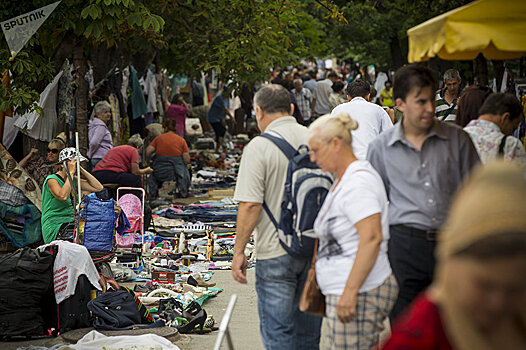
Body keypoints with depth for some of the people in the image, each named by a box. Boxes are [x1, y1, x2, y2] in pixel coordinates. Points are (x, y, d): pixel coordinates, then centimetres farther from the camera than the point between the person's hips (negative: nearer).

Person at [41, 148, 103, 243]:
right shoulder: (51, 180, -9)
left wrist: (82, 170, 2)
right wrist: (71, 173, -20)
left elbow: (99, 188, 6)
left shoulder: (74, 180, 12)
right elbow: (63, 196, -30)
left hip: (71, 224, 8)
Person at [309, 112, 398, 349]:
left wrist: (350, 292, -26)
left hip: (359, 294, -10)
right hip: (345, 292, 10)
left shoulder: (358, 181, -15)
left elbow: (371, 238, -24)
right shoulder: (343, 181, 18)